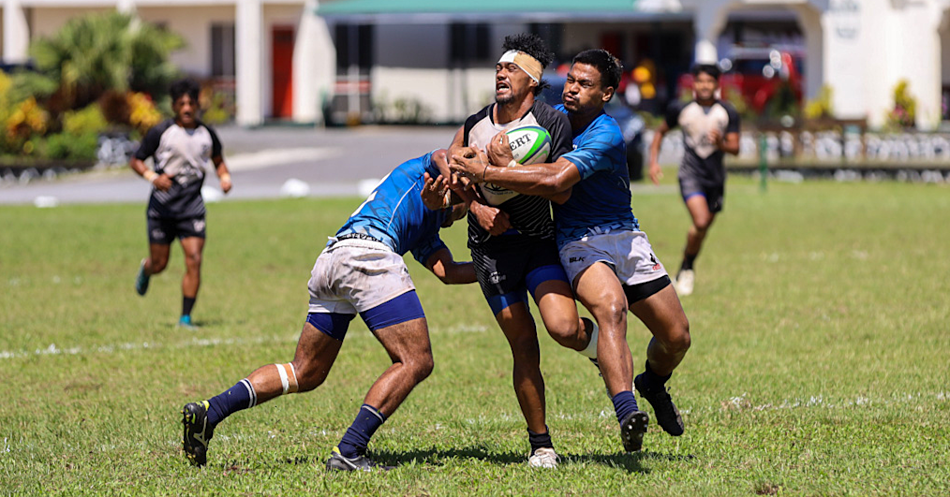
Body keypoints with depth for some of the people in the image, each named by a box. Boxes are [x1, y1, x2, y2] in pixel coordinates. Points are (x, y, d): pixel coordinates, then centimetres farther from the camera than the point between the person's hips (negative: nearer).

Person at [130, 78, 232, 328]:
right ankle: (145, 269, 45)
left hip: (192, 207, 2)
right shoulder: (160, 132, -6)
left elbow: (218, 160, 21)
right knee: (159, 264, 5)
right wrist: (153, 177, -21)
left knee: (194, 260, -12)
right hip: (162, 206, -2)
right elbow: (136, 161, -2)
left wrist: (225, 177, 0)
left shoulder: (206, 134, 4)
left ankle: (185, 317, -4)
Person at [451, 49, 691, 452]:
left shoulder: (606, 137, -20)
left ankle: (653, 384, 39)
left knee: (676, 336, 2)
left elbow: (554, 180, -32)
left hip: (625, 237, -1)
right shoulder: (554, 116, 0)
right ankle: (626, 413, -48)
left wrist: (487, 172, -31)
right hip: (577, 241, 1)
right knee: (610, 307, -32)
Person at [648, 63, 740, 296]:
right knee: (701, 222, -22)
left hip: (715, 177, 3)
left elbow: (735, 148, -5)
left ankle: (683, 275, 29)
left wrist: (721, 144, -28)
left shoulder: (728, 112, -1)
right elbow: (661, 132, 14)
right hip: (690, 174, -3)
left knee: (704, 226, 9)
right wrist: (653, 161, 4)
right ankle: (687, 268, -1)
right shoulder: (680, 109, -1)